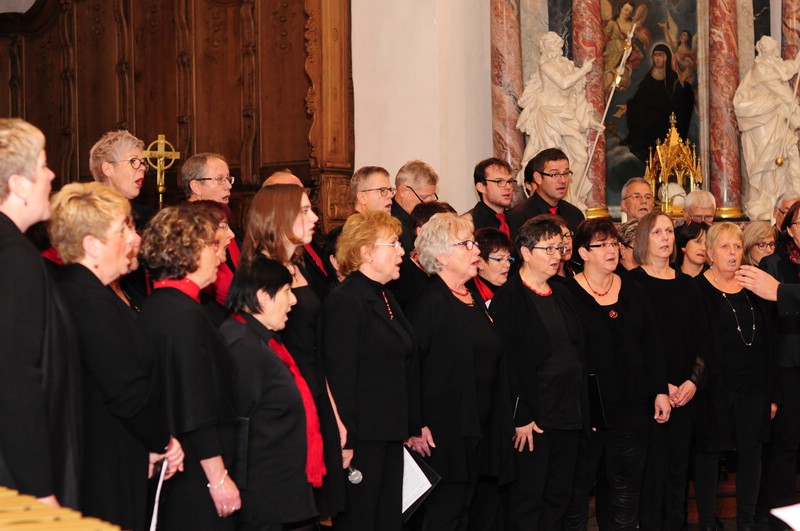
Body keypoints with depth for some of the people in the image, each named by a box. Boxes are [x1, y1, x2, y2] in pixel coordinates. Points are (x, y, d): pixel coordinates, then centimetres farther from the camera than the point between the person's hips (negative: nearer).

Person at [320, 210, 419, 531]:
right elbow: (339, 376, -19)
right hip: (362, 438, -9)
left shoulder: (385, 299, 17)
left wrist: (409, 427, 18)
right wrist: (345, 441, -21)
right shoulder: (345, 302, -14)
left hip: (390, 436, 9)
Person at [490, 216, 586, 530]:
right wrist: (521, 418, -17)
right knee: (528, 499, -2)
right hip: (534, 416, -7)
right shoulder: (509, 298, -8)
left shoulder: (562, 295, 15)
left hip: (569, 413, 7)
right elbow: (507, 362, -14)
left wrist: (583, 409, 12)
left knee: (559, 496, 10)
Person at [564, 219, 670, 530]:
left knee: (625, 484, 10)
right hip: (587, 407, -4)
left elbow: (652, 344, 13)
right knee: (578, 486, 2)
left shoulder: (633, 291, 11)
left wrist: (661, 390, 6)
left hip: (630, 405, 5)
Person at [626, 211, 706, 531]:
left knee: (678, 467, 6)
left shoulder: (686, 284, 11)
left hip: (685, 392, 4)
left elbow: (701, 337, 10)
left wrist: (694, 380, -4)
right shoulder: (632, 284, -3)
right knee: (652, 466, -4)